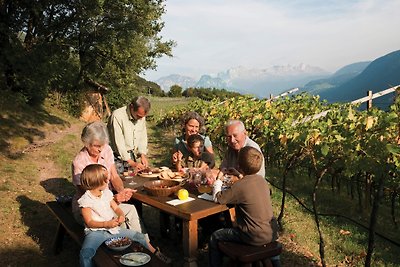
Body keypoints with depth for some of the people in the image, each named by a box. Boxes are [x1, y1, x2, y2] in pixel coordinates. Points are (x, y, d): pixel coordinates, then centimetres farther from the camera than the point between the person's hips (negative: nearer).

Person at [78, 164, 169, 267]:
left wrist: (121, 215, -12)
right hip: (96, 232, -5)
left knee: (139, 236, 4)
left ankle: (156, 253, 25)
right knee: (85, 254, -36)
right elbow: (89, 222, -14)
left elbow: (116, 208, 11)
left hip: (113, 228, 6)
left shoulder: (106, 193, 8)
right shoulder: (85, 200, -11)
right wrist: (106, 224, -26)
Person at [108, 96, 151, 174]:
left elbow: (143, 137, 8)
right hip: (119, 157, -5)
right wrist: (132, 163, -25)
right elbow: (119, 143, -23)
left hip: (133, 155, 6)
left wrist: (143, 155, -6)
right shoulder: (117, 116, -22)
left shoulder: (141, 116, -1)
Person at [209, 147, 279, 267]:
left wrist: (217, 183, 5)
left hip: (256, 237, -8)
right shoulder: (261, 179, 1)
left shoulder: (240, 186, -22)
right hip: (271, 233, 8)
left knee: (215, 237, 6)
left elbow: (217, 198, -12)